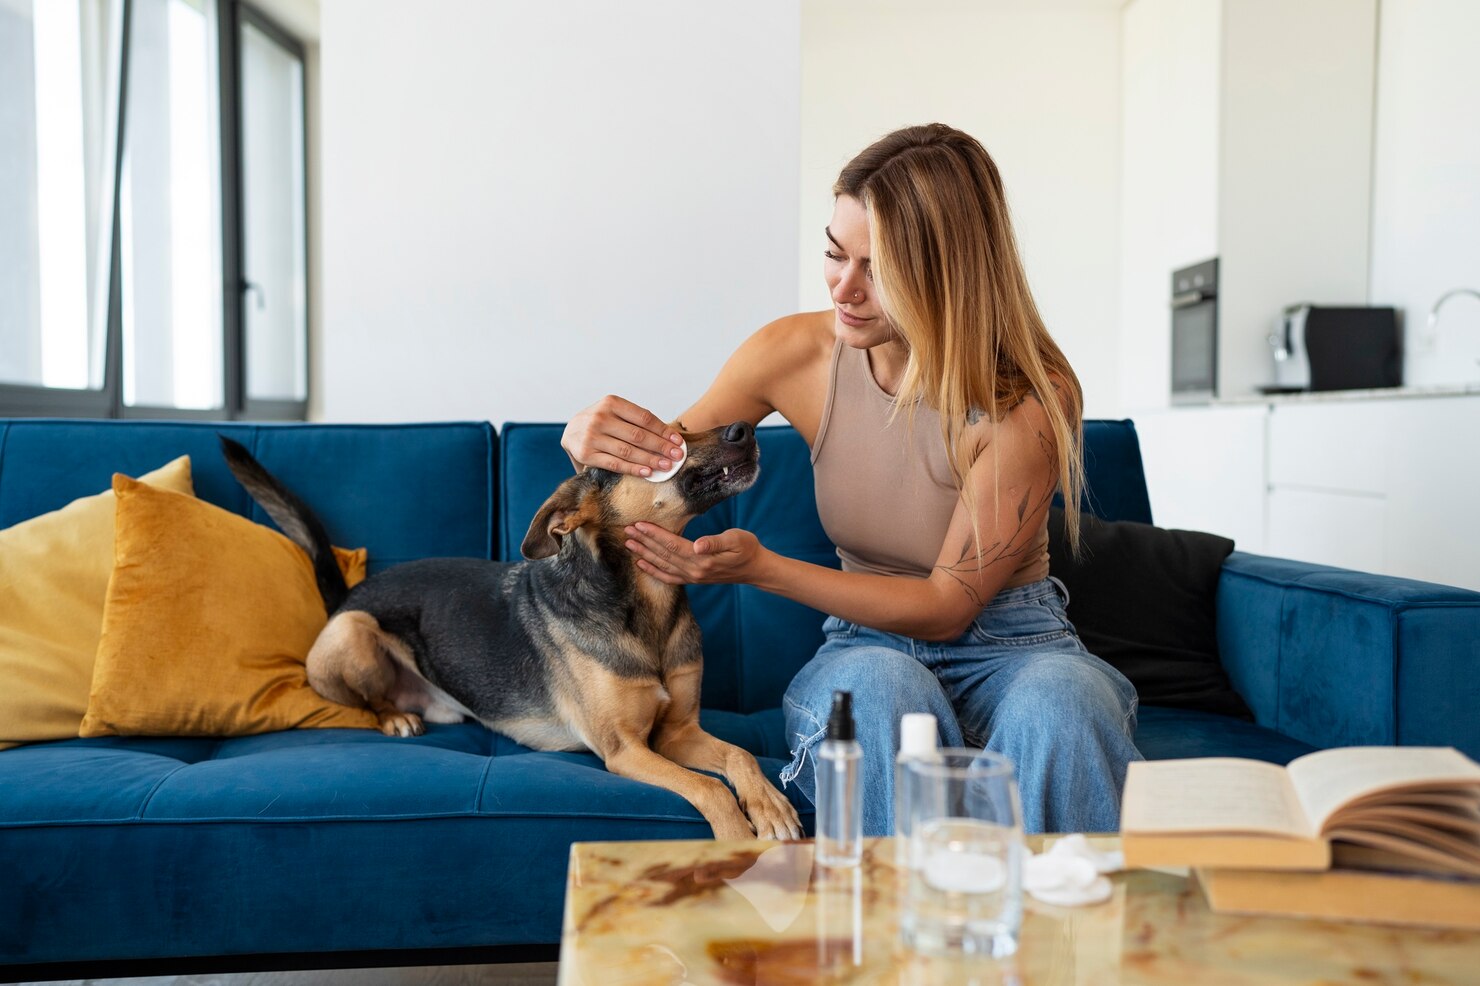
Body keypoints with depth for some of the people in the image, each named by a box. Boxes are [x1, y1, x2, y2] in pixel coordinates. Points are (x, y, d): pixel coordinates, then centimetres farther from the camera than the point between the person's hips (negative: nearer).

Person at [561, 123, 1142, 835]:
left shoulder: (1029, 400, -20)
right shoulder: (796, 352, -9)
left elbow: (948, 606, -17)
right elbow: (665, 470, 5)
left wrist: (761, 567, -27)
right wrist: (594, 440, -20)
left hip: (1011, 644, -1)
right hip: (865, 642, 2)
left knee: (1056, 700, -37)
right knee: (877, 684, -35)